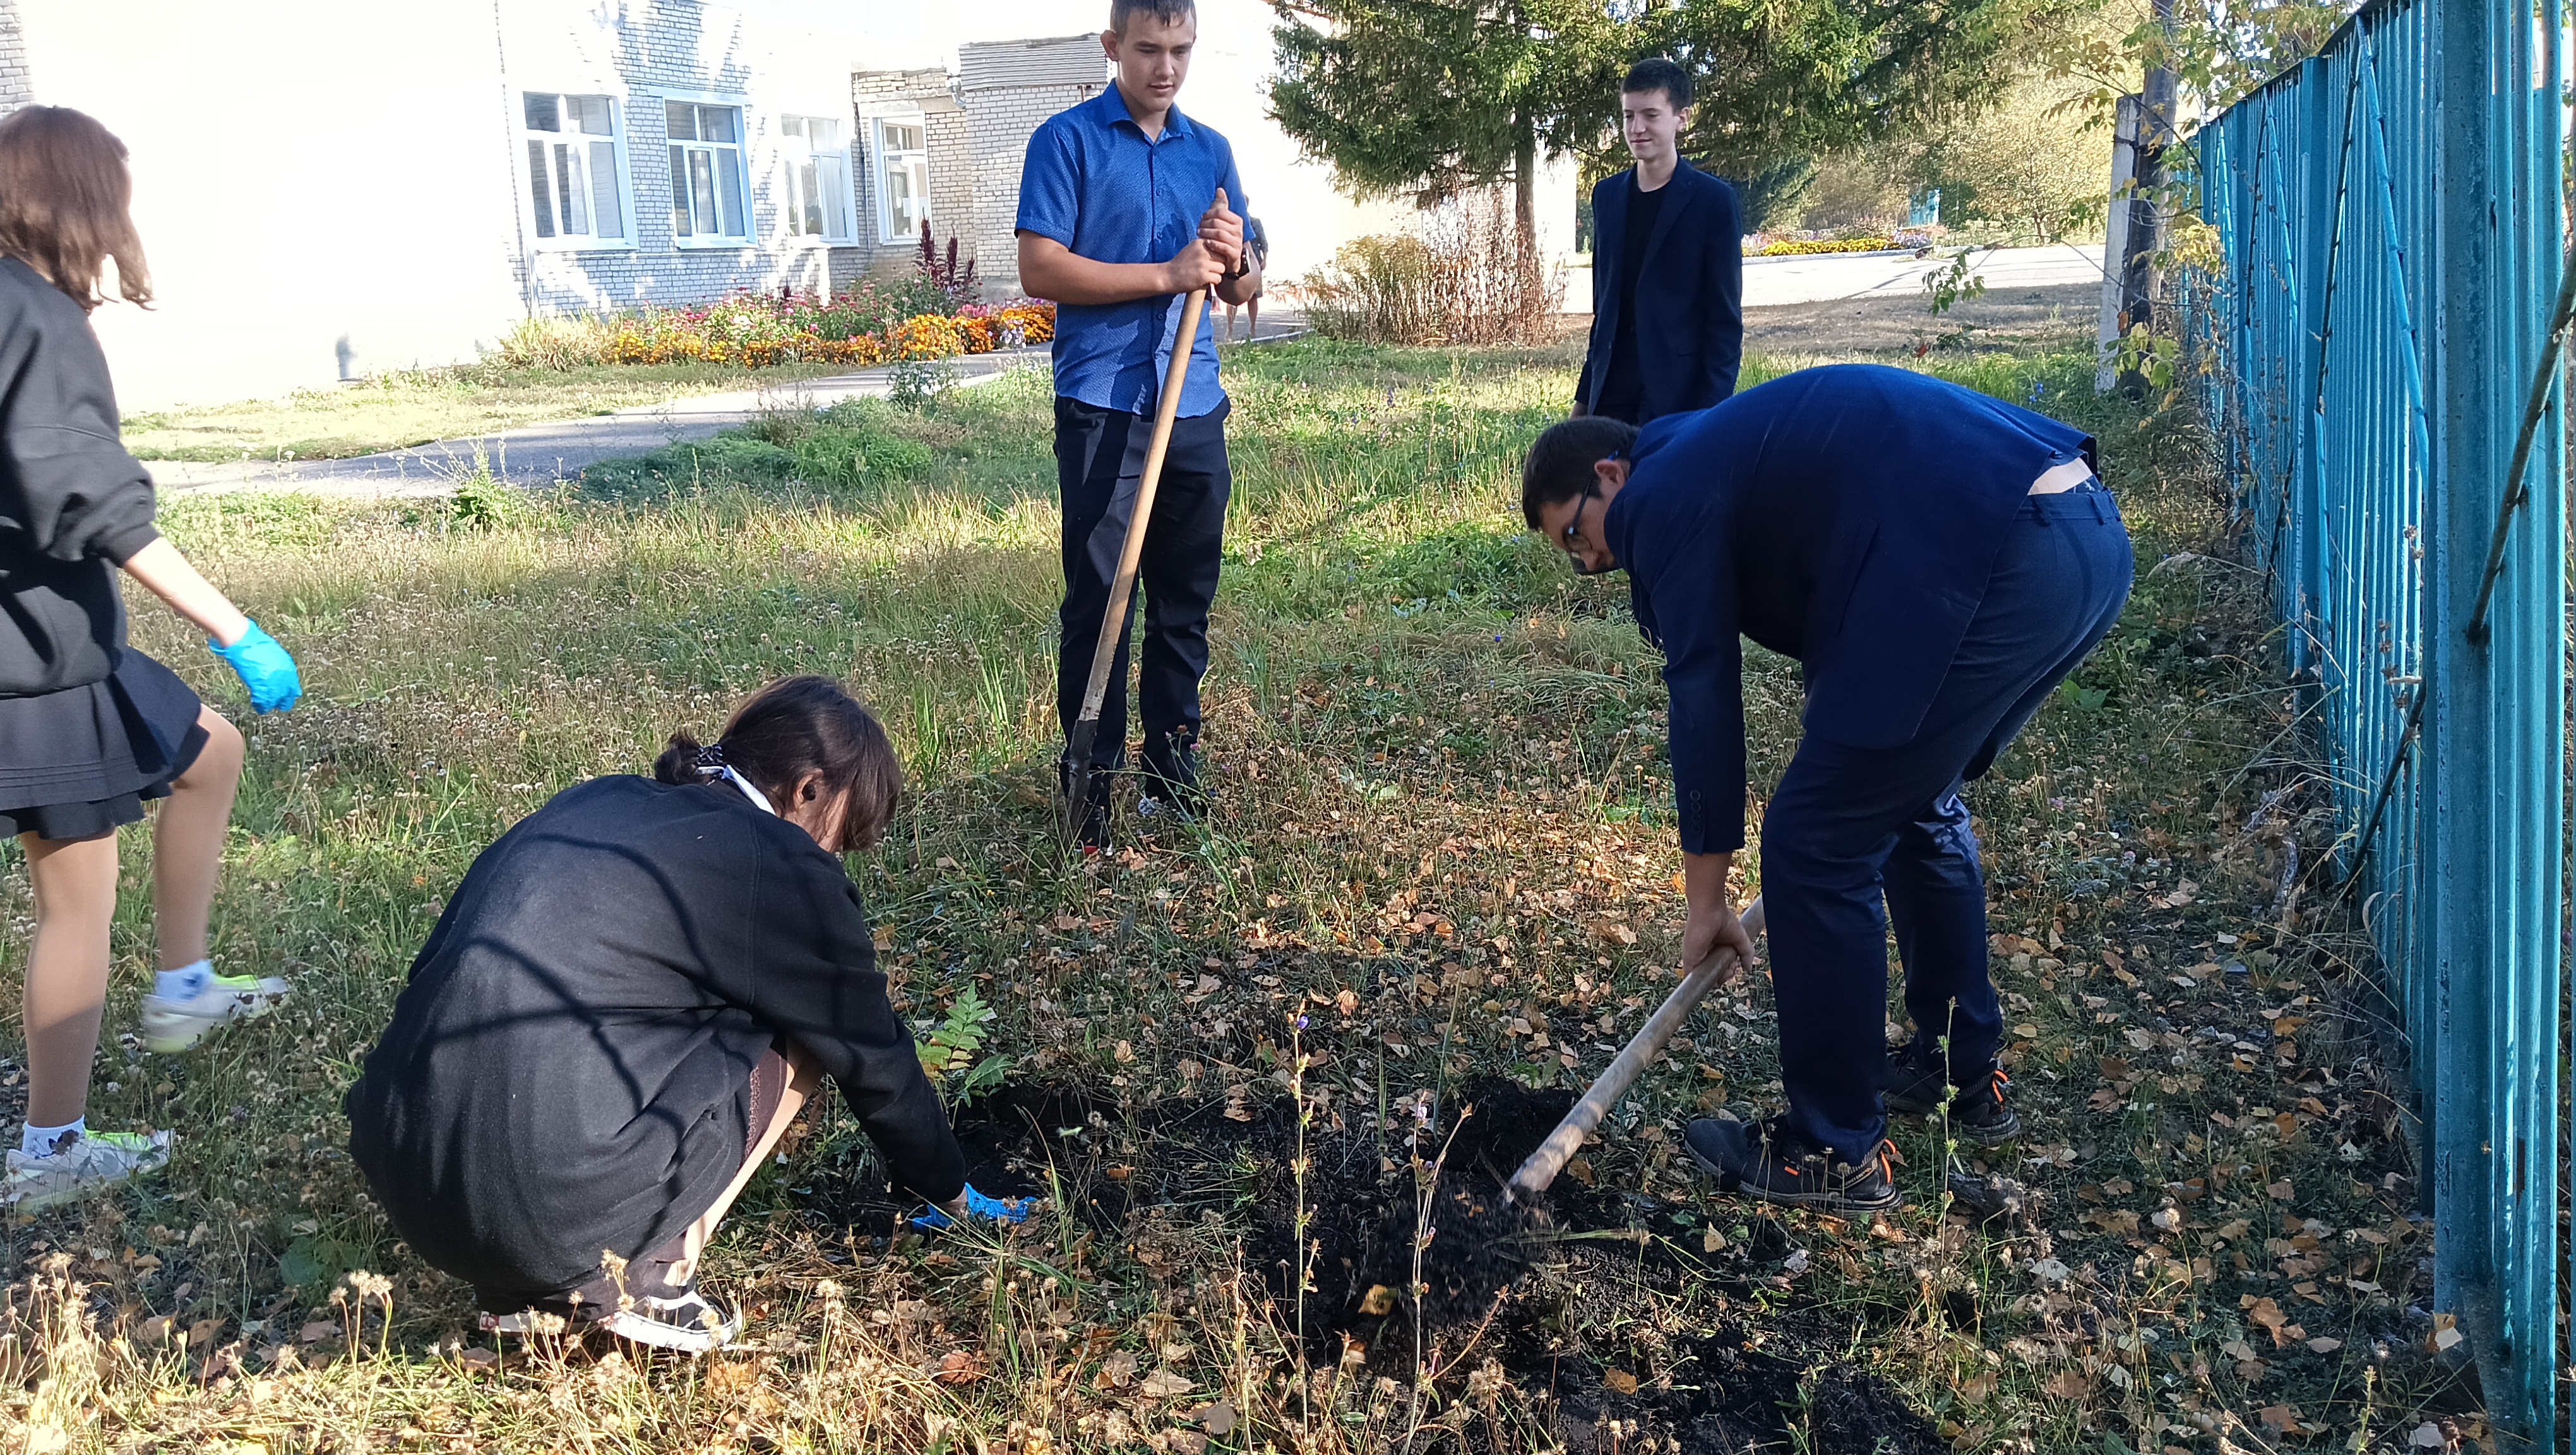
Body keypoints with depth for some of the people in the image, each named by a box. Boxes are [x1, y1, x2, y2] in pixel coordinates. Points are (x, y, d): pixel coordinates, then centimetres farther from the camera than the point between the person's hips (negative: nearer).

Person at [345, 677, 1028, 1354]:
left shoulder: (595, 801, 19)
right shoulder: (785, 871, -1)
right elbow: (876, 1059, 11)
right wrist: (953, 1191, 29)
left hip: (395, 1171, 7)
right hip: (553, 1208, -7)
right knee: (797, 1036, 11)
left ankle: (520, 1288, 19)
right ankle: (644, 1278, 5)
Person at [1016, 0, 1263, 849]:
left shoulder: (1211, 151, 15)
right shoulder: (1068, 141, 0)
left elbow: (1241, 291, 18)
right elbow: (1040, 270, -10)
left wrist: (1233, 259, -6)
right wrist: (1167, 274, -14)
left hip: (1196, 407, 5)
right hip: (1102, 407, -5)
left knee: (1187, 601, 9)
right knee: (1097, 598, -4)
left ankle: (1173, 767, 20)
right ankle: (1092, 780, 3)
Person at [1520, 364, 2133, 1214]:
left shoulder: (1661, 497, 2)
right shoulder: (1728, 454, 30)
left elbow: (1704, 699, 2)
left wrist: (1706, 898, 11)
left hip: (1997, 563, -10)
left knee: (1813, 850, 0)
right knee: (1915, 805, 27)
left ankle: (1833, 1153, 12)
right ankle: (1964, 1072, 40)